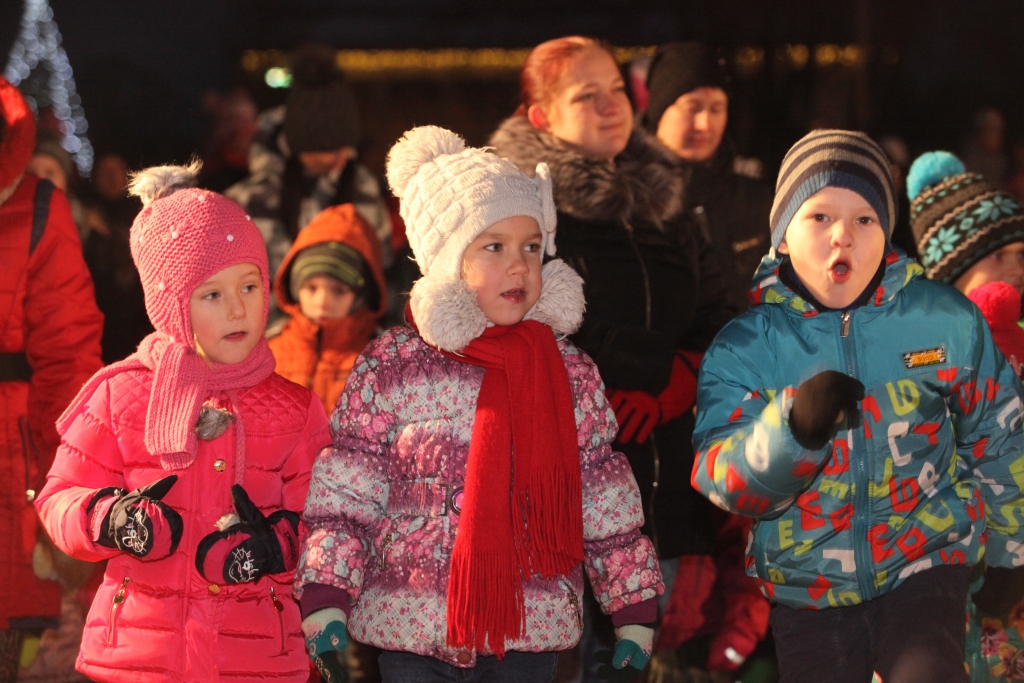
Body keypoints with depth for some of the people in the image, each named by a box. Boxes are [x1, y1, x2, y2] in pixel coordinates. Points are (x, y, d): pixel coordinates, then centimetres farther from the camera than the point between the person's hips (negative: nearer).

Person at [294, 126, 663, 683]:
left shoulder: (570, 373, 5)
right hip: (412, 634, -2)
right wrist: (325, 604, -11)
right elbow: (342, 495, -3)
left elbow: (608, 505, 9)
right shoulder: (392, 367, -2)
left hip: (532, 634, 2)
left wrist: (633, 615, 6)